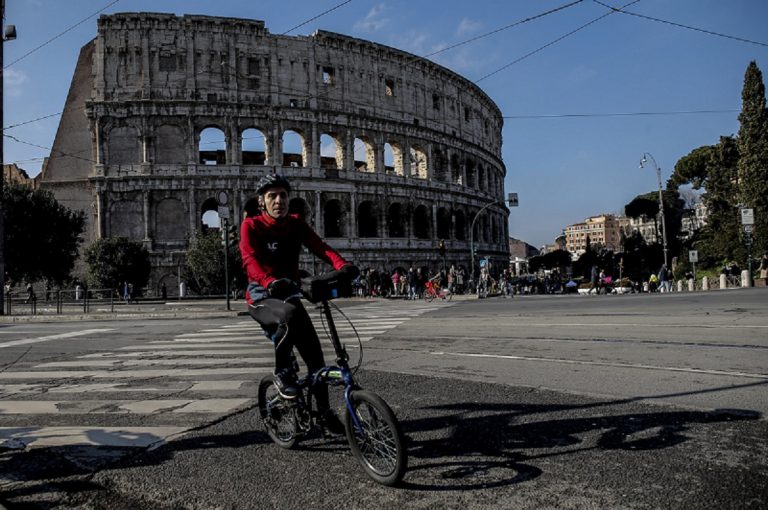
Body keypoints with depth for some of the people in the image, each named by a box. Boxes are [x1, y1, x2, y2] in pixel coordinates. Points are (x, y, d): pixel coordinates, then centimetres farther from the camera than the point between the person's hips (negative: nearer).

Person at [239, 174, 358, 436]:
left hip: (289, 295, 5)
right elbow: (250, 261, -25)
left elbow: (319, 246, -12)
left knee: (315, 355, -1)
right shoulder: (251, 225, -8)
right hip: (262, 298, -5)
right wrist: (271, 283, -46)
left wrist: (343, 265, -33)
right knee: (290, 314, -39)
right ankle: (282, 373, -16)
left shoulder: (296, 224, 4)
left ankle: (324, 413, 18)